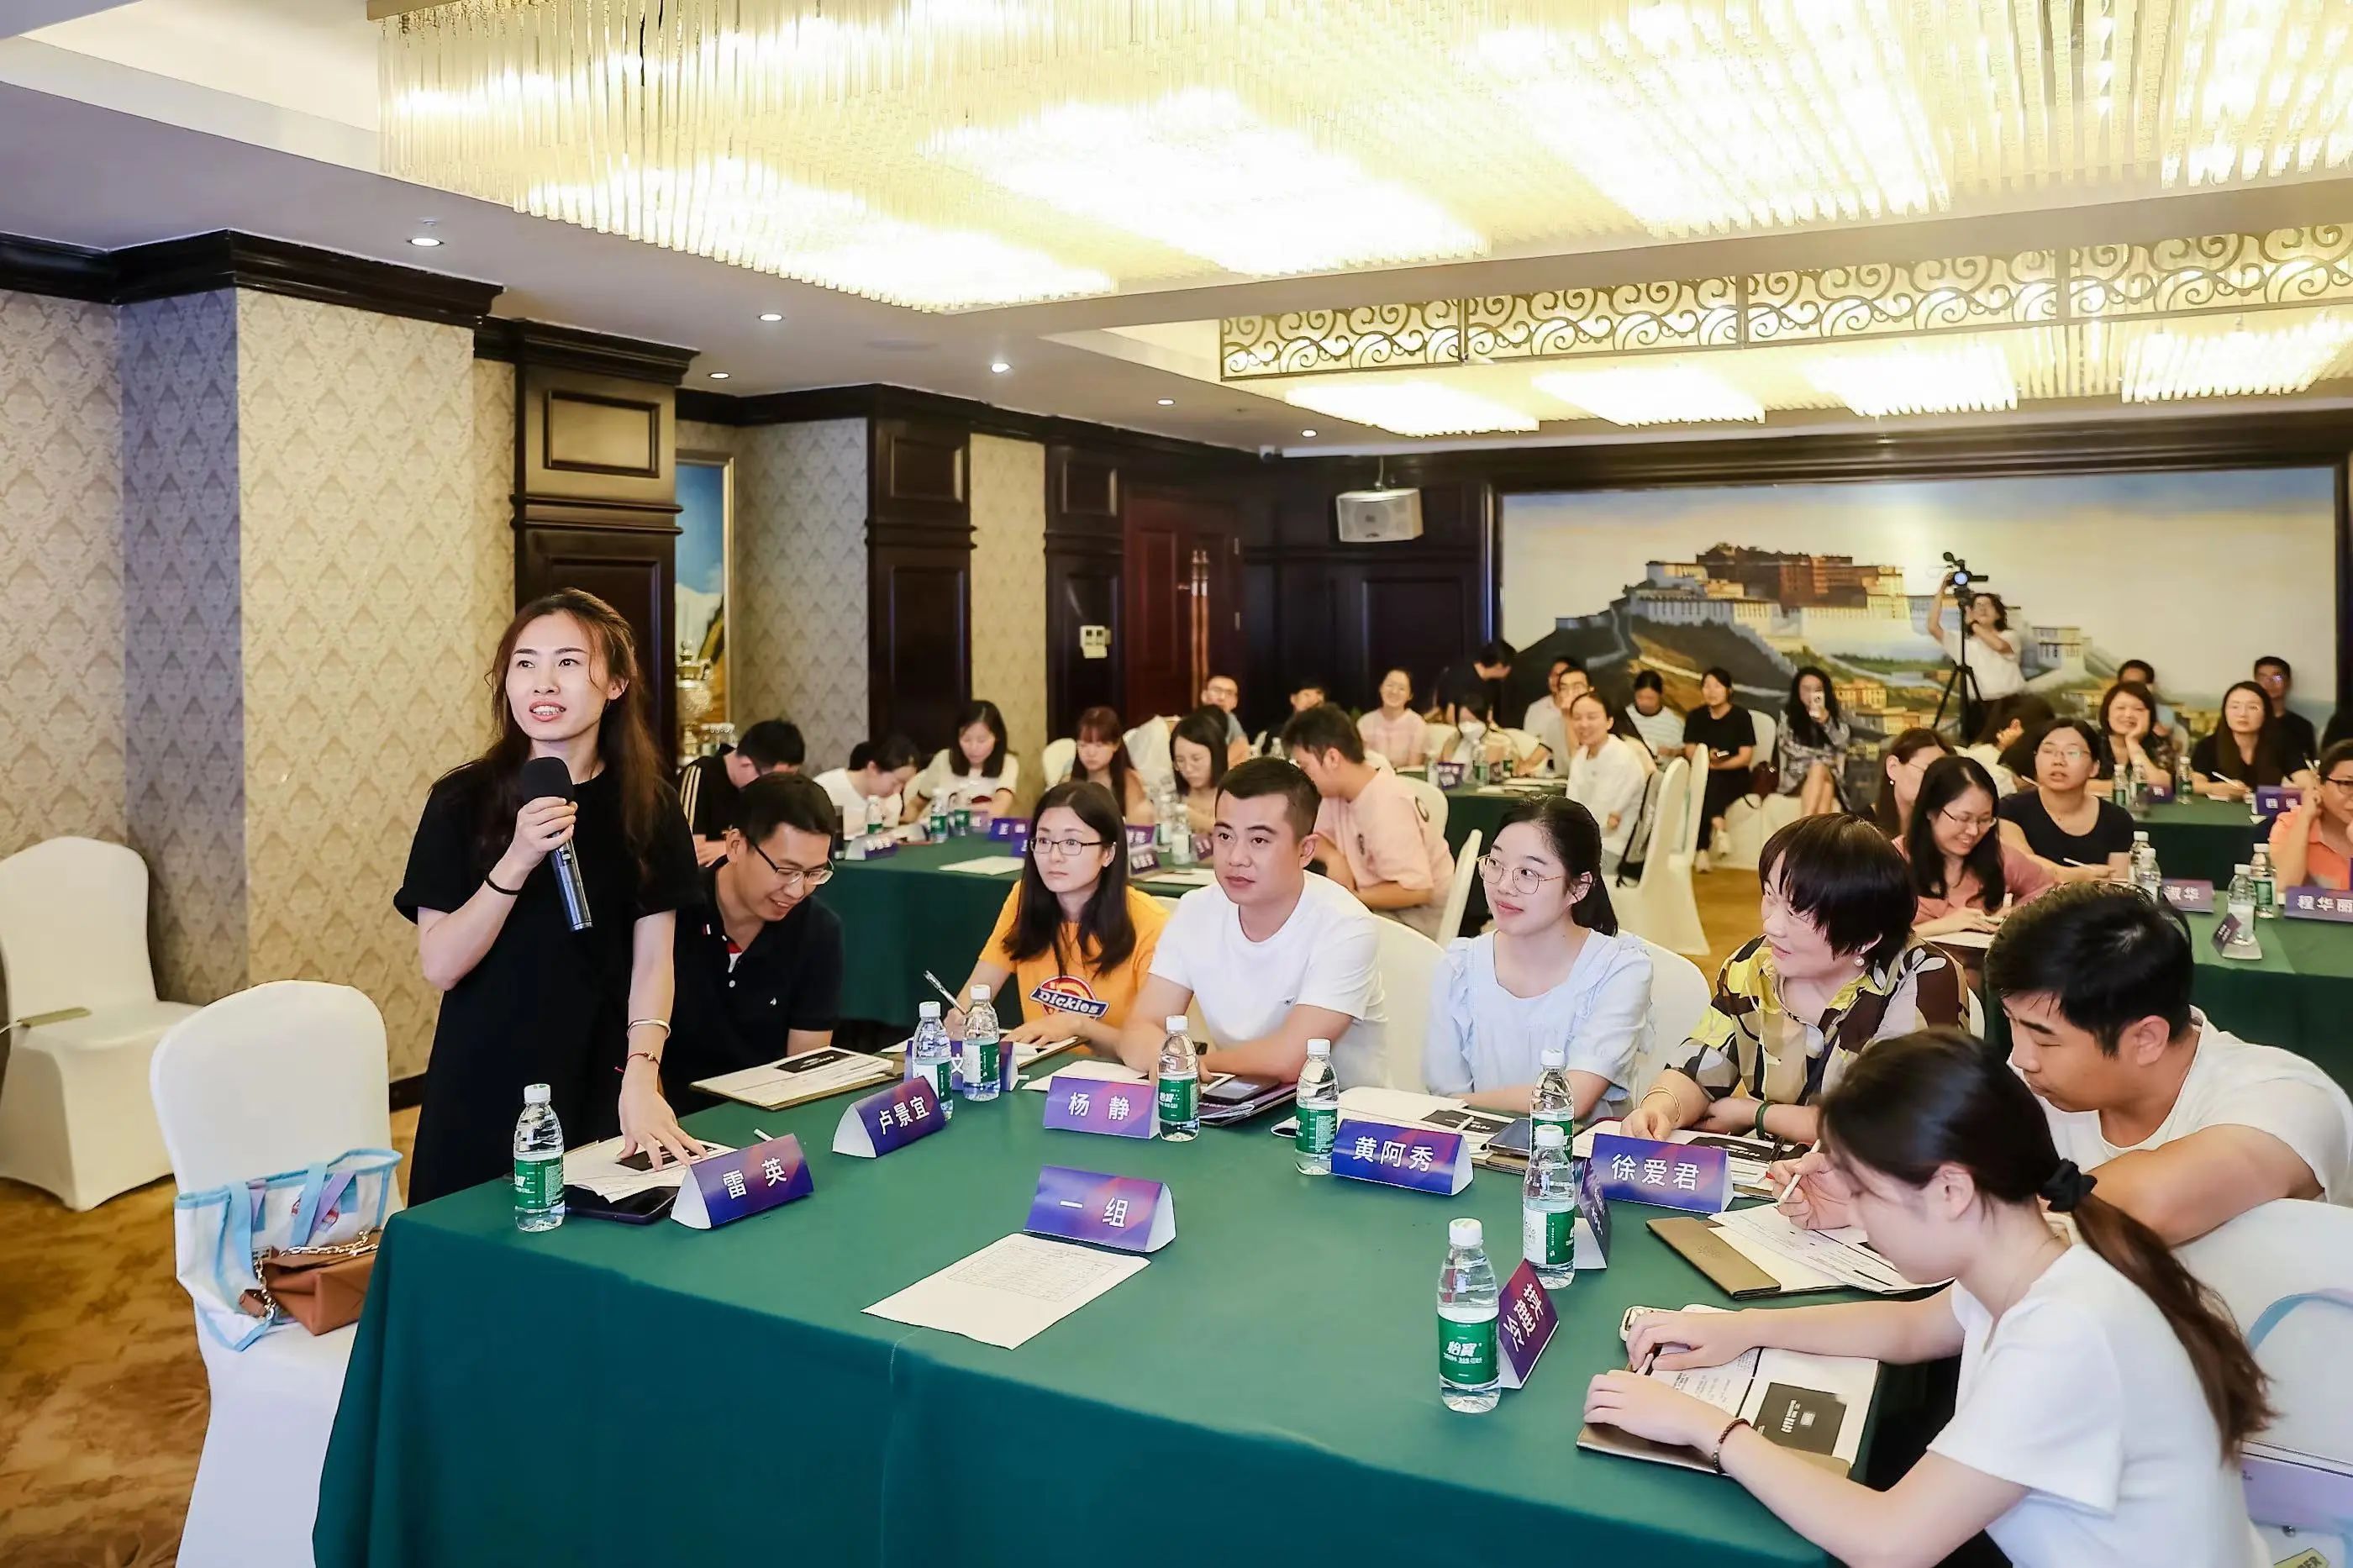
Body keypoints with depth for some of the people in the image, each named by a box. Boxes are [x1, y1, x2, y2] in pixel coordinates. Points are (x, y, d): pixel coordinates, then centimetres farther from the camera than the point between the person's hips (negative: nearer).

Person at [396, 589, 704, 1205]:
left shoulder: (648, 806, -2)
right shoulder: (464, 800, -7)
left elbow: (652, 960, -3)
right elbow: (439, 965, -11)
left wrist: (641, 1078, -17)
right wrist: (518, 862, -23)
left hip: (600, 1085, 1)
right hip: (484, 1086, -1)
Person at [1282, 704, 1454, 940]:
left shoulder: (1387, 805, -27)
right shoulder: (1338, 790, -2)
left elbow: (1417, 891, -29)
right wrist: (1334, 858, -10)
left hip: (1418, 914, -8)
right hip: (1372, 902, 8)